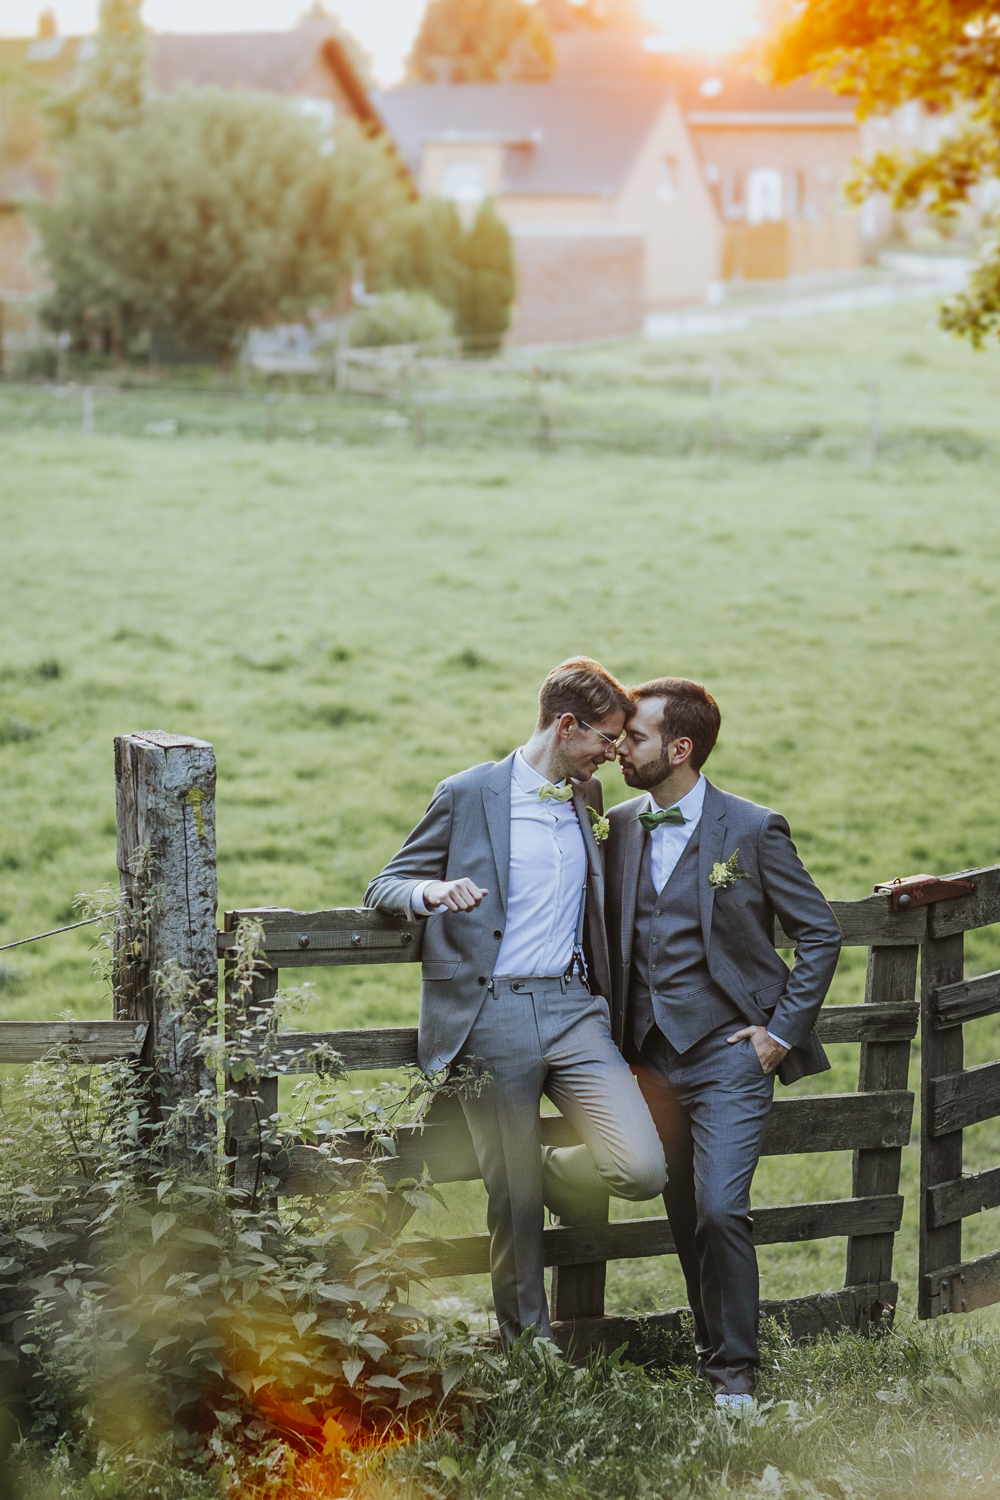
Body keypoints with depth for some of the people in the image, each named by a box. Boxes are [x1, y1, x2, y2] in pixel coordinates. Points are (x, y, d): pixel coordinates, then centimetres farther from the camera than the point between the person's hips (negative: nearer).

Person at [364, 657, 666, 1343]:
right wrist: (431, 891, -19)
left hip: (574, 1009, 4)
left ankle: (547, 1176, 19)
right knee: (513, 1199, 1)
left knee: (641, 1169, -13)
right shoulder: (468, 794, 0)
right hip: (493, 1016, -4)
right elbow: (385, 886, 3)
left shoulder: (588, 797, 15)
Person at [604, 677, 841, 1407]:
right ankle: (712, 1346, 26)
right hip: (655, 1057, 5)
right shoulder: (619, 828, 7)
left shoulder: (753, 829, -7)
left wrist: (781, 1031, -6)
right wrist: (617, 1031, 10)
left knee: (720, 1209, -14)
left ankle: (735, 1374, -3)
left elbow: (821, 934, -1)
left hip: (731, 1053, -5)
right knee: (685, 1216, 9)